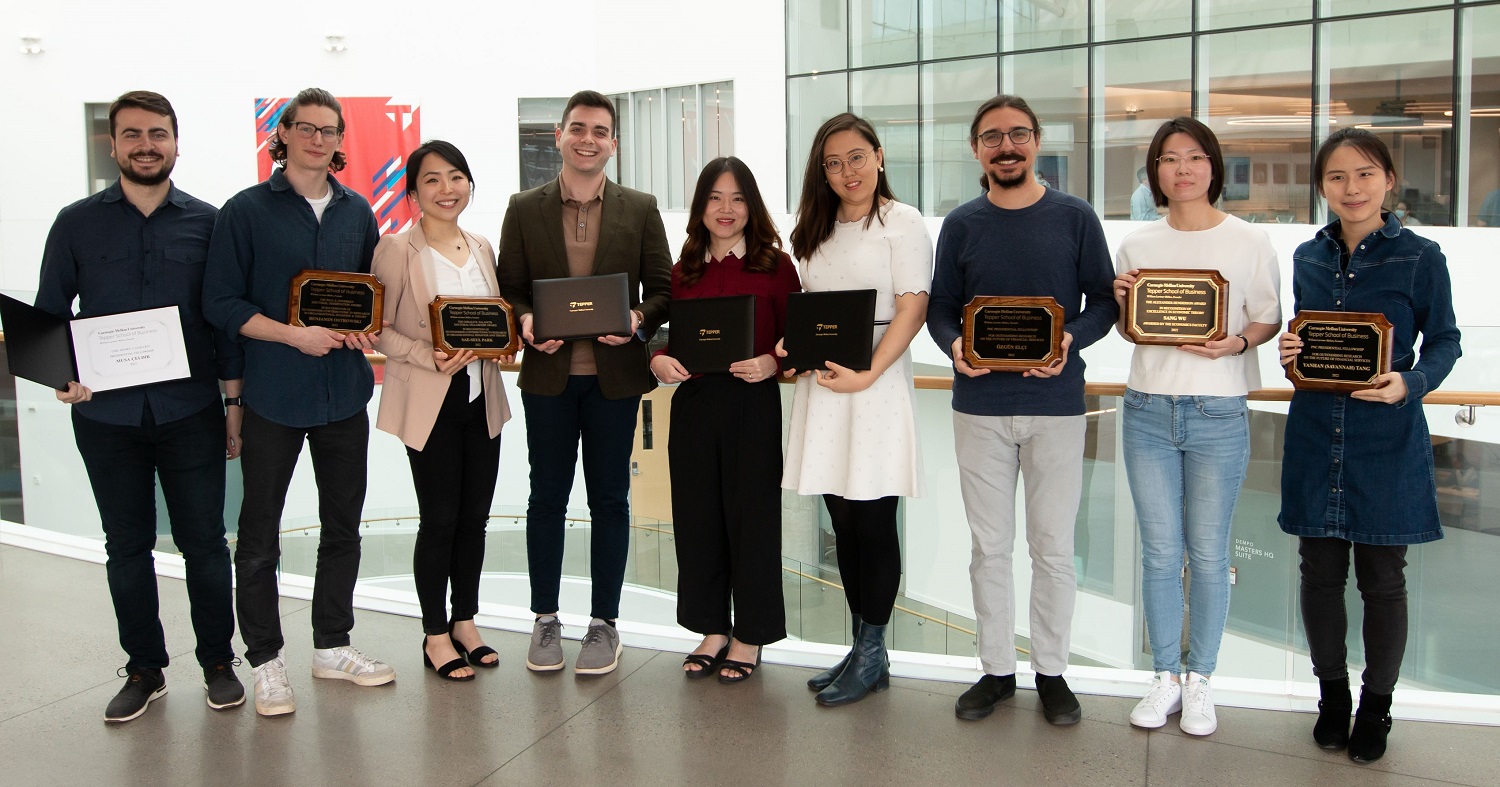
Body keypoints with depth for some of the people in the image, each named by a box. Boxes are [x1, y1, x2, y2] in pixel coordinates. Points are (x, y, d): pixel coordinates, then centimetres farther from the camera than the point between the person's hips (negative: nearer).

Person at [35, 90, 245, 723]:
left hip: (190, 412, -1)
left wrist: (234, 400, 2)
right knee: (127, 546, 11)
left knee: (204, 541, 5)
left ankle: (218, 661, 22)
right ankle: (144, 669, 25)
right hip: (106, 414, 1)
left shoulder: (207, 222, 3)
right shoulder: (76, 224, 5)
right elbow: (48, 315, 7)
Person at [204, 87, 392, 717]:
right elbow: (221, 302, -7)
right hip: (273, 393, -4)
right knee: (259, 536, 4)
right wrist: (294, 335, -18)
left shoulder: (356, 211, 9)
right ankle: (266, 661, 18)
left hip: (344, 389, 4)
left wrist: (367, 327, -4)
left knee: (343, 527, 12)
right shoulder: (247, 210, -4)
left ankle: (332, 646, 27)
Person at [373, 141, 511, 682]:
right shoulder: (397, 250, -8)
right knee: (439, 519, 1)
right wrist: (430, 357, -22)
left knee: (475, 515, 11)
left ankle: (465, 622, 27)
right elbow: (378, 330, -9)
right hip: (429, 402, -5)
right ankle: (435, 635, 17)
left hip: (481, 397, 6)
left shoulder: (482, 248, 10)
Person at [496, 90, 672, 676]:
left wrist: (639, 319, -16)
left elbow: (663, 288, 4)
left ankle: (604, 623, 19)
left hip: (614, 374, 0)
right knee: (547, 496, 9)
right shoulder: (525, 209, 6)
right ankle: (545, 620, 23)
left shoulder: (641, 209, 5)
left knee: (610, 499, 7)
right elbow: (508, 288, 6)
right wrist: (525, 321, -15)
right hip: (548, 373, 1)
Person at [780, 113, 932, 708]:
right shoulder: (818, 231, 18)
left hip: (876, 386, -6)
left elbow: (911, 310, -10)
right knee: (844, 524, 10)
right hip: (820, 386, 7)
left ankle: (873, 653, 10)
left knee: (873, 522, -1)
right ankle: (863, 649, 21)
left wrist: (867, 374, -20)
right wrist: (789, 346, 2)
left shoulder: (902, 223, -3)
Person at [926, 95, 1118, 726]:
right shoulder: (961, 225, 6)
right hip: (980, 407, 2)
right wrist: (955, 346, -14)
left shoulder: (1075, 218, 2)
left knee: (1053, 548, 6)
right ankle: (996, 669, 22)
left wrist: (1071, 340, -16)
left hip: (1055, 406, -1)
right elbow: (941, 308, 8)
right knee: (990, 547, 9)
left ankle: (1051, 671, 21)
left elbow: (1104, 301, 3)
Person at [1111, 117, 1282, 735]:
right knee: (1159, 552, 7)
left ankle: (1200, 679, 20)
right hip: (1148, 410, 3)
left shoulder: (1249, 242, 0)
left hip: (1218, 413, -2)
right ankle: (1164, 676, 21)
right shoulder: (1138, 245, 8)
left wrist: (1236, 343, -17)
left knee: (1208, 553, 5)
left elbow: (1269, 319, 4)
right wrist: (1122, 302, -6)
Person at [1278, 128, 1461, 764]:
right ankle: (1332, 693, 29)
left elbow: (1445, 342, 0)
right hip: (1315, 438, 3)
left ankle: (1376, 705, 26)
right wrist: (1290, 353, -7)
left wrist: (1409, 383, -18)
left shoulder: (1420, 257, -5)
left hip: (1386, 440, -3)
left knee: (1381, 578, 7)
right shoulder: (1308, 257, 6)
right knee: (1320, 571, 10)